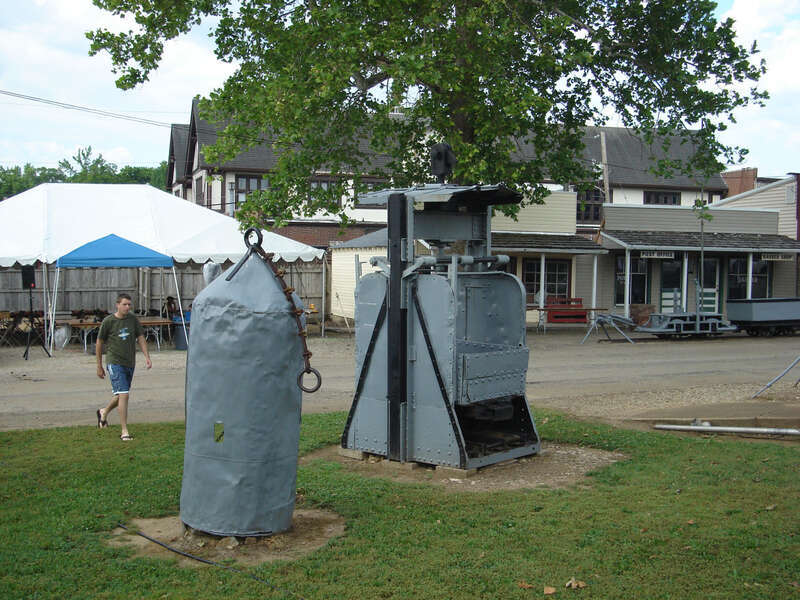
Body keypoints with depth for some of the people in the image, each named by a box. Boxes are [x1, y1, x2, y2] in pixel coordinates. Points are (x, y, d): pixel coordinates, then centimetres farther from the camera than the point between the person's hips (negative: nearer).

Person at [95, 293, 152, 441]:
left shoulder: (133, 319, 4)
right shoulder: (108, 321, -7)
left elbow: (141, 338, 8)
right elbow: (99, 344, 1)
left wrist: (147, 356, -5)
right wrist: (99, 366, 4)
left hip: (130, 363, 5)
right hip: (115, 362, -5)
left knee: (121, 395, 17)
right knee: (123, 395, -15)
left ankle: (104, 412, 47)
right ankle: (124, 431, -9)